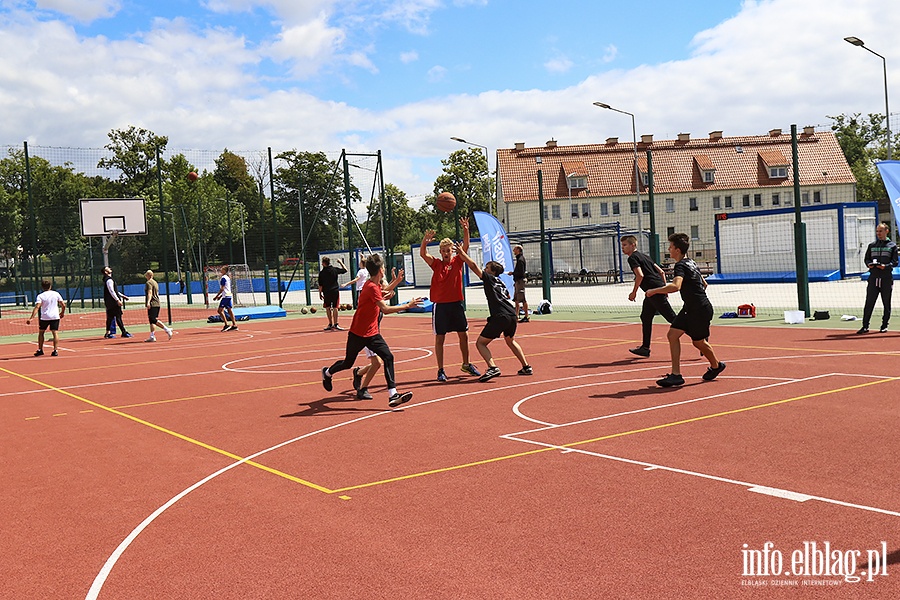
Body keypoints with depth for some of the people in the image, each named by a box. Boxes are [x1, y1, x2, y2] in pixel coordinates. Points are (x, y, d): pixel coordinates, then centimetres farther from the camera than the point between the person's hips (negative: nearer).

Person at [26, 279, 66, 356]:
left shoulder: (40, 296, -3)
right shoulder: (56, 294, 3)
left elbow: (37, 307, -15)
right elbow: (63, 305, 3)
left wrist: (31, 318, -20)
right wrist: (62, 313, 21)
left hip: (44, 317, -1)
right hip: (55, 316, 1)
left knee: (41, 332, 16)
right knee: (55, 333, -1)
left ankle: (40, 350, 19)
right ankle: (55, 350, -9)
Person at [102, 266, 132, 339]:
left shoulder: (107, 279, 19)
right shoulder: (109, 280, -14)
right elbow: (111, 291, -21)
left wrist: (122, 295, 26)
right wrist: (117, 300, -23)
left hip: (109, 302, 10)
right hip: (113, 302, -10)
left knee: (110, 317, 12)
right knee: (118, 317, -9)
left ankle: (108, 333, 14)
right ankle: (124, 333, -9)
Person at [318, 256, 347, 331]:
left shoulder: (321, 273, -7)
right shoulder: (335, 269, -4)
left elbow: (320, 285, -4)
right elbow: (345, 270, 9)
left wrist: (320, 293, 6)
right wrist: (341, 262, 21)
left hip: (326, 292, -1)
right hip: (335, 291, 1)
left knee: (328, 308, 12)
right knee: (335, 308, 3)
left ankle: (330, 324, 13)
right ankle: (335, 324, 2)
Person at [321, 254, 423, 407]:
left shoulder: (376, 286, 4)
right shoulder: (371, 287, -24)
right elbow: (386, 309, -34)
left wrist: (396, 281, 23)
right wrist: (407, 306, -32)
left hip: (372, 333, 7)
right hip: (357, 334, -7)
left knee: (388, 357, -12)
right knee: (348, 363, 13)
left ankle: (393, 395, -17)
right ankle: (327, 372, 46)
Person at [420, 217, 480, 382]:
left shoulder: (457, 262, 4)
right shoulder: (436, 264, 1)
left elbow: (466, 246, -9)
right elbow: (422, 254, -13)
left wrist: (466, 230, -23)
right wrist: (425, 241, -32)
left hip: (456, 303, 2)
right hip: (440, 305, -2)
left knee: (463, 335, 10)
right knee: (439, 338, 1)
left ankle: (466, 364, 28)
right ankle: (440, 370, 8)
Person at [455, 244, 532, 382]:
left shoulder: (489, 278, 4)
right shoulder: (501, 283, 23)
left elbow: (473, 265, -4)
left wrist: (462, 253, 2)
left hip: (499, 317, -8)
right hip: (512, 316, 8)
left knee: (480, 343, -1)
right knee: (510, 341, 32)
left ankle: (492, 368, -20)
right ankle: (526, 367, 31)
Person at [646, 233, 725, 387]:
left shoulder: (681, 266, -19)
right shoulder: (691, 263, 11)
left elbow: (675, 286, -38)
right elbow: (704, 284, 23)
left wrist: (654, 291, -30)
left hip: (701, 310, -9)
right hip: (689, 309, 9)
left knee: (698, 342, 8)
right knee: (673, 334, -1)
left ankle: (716, 366, 36)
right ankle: (676, 374, -2)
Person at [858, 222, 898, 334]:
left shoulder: (892, 246, 6)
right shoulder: (872, 245, 14)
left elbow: (895, 262, 1)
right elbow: (866, 258, 14)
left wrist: (886, 266, -18)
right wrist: (869, 264, -8)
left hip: (887, 278, -1)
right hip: (873, 277, 1)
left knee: (886, 304, 5)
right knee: (869, 303, -4)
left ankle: (884, 326, 14)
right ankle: (865, 326, -2)